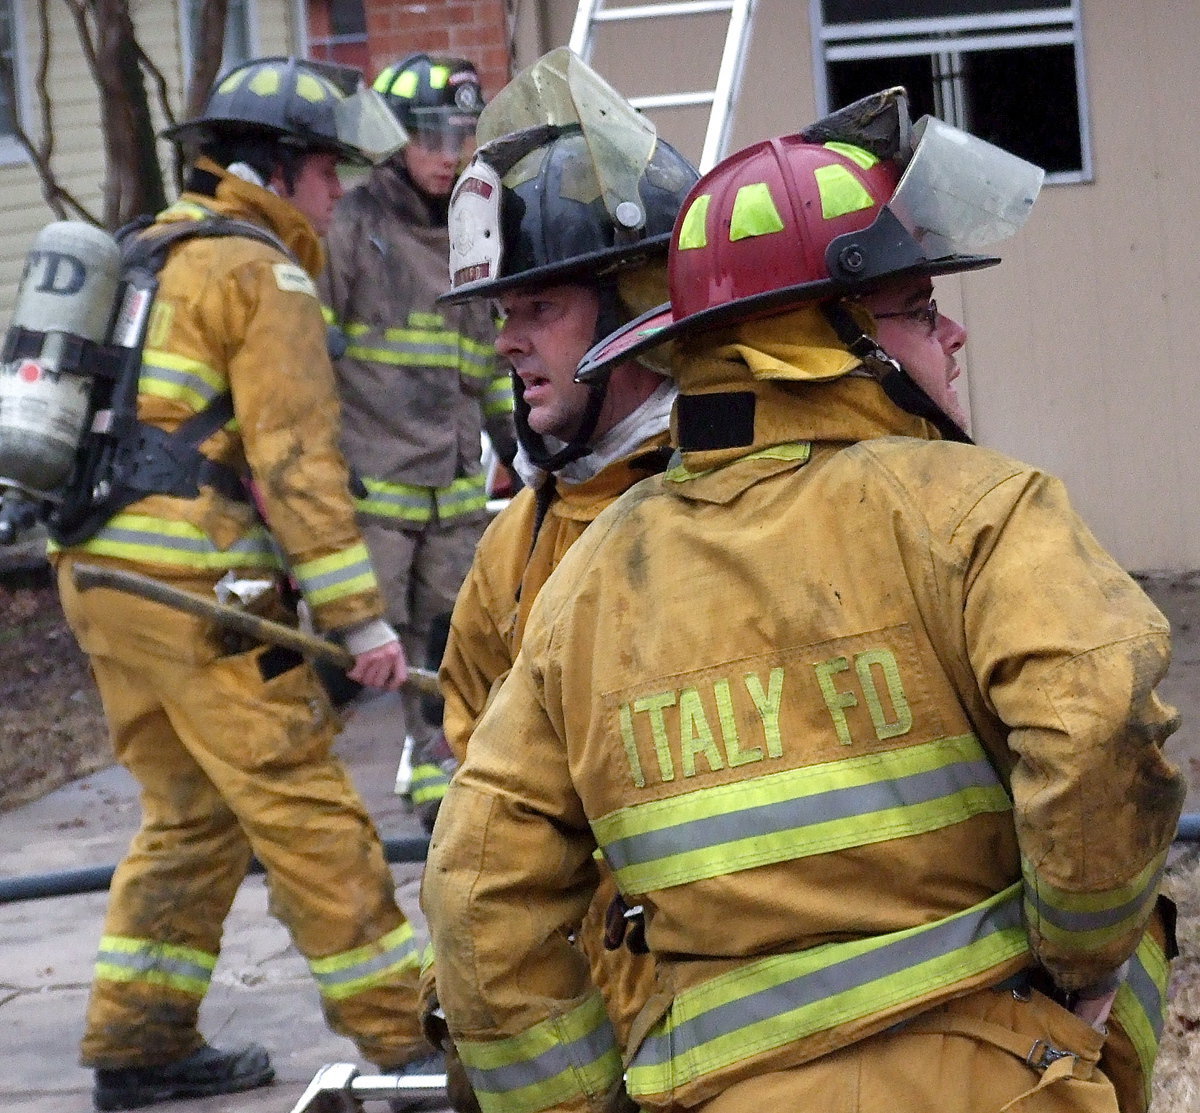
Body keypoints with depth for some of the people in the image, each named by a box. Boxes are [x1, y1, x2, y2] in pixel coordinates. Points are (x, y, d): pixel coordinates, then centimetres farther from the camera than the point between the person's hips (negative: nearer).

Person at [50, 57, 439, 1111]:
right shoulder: (262, 274, -8)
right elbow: (297, 460, -15)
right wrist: (359, 616, -15)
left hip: (100, 576, 9)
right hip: (199, 588, -9)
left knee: (191, 815, 16)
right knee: (306, 811, -4)